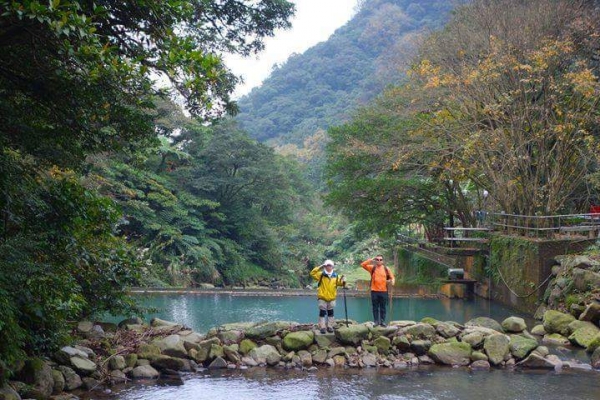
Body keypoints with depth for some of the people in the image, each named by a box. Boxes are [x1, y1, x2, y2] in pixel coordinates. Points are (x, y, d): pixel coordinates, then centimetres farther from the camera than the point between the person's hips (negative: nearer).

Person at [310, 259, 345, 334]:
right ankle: (322, 327, -1)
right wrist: (319, 267, -19)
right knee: (322, 312, -4)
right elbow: (312, 273, -14)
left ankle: (330, 326, 21)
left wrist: (343, 281, -14)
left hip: (332, 298, 3)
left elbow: (339, 282, 8)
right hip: (322, 297, -3)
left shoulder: (335, 276, 2)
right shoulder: (321, 275, -6)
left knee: (330, 313, 12)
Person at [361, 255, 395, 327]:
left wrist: (392, 281, -13)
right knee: (375, 307, 4)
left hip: (384, 291, 0)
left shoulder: (386, 269, 6)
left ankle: (382, 321, 9)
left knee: (382, 307, 5)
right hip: (374, 291, 0)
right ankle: (376, 321, 8)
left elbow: (392, 277, 9)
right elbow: (363, 265, -5)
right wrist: (371, 260, -9)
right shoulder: (372, 268, 4)